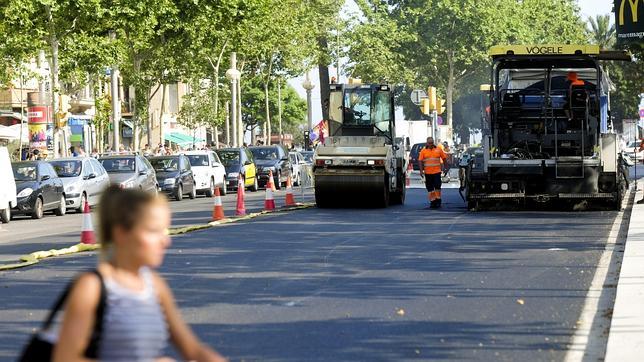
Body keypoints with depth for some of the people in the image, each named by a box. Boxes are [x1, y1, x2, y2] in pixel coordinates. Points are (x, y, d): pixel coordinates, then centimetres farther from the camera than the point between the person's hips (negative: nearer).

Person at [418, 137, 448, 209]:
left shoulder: (438, 150, 4)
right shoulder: (423, 151, 4)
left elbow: (444, 158, 9)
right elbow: (420, 161, 1)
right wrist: (421, 170, -8)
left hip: (437, 172, -1)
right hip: (428, 172, 1)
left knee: (437, 186, -7)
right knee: (430, 188, 5)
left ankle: (438, 200, 5)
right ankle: (432, 201, 12)